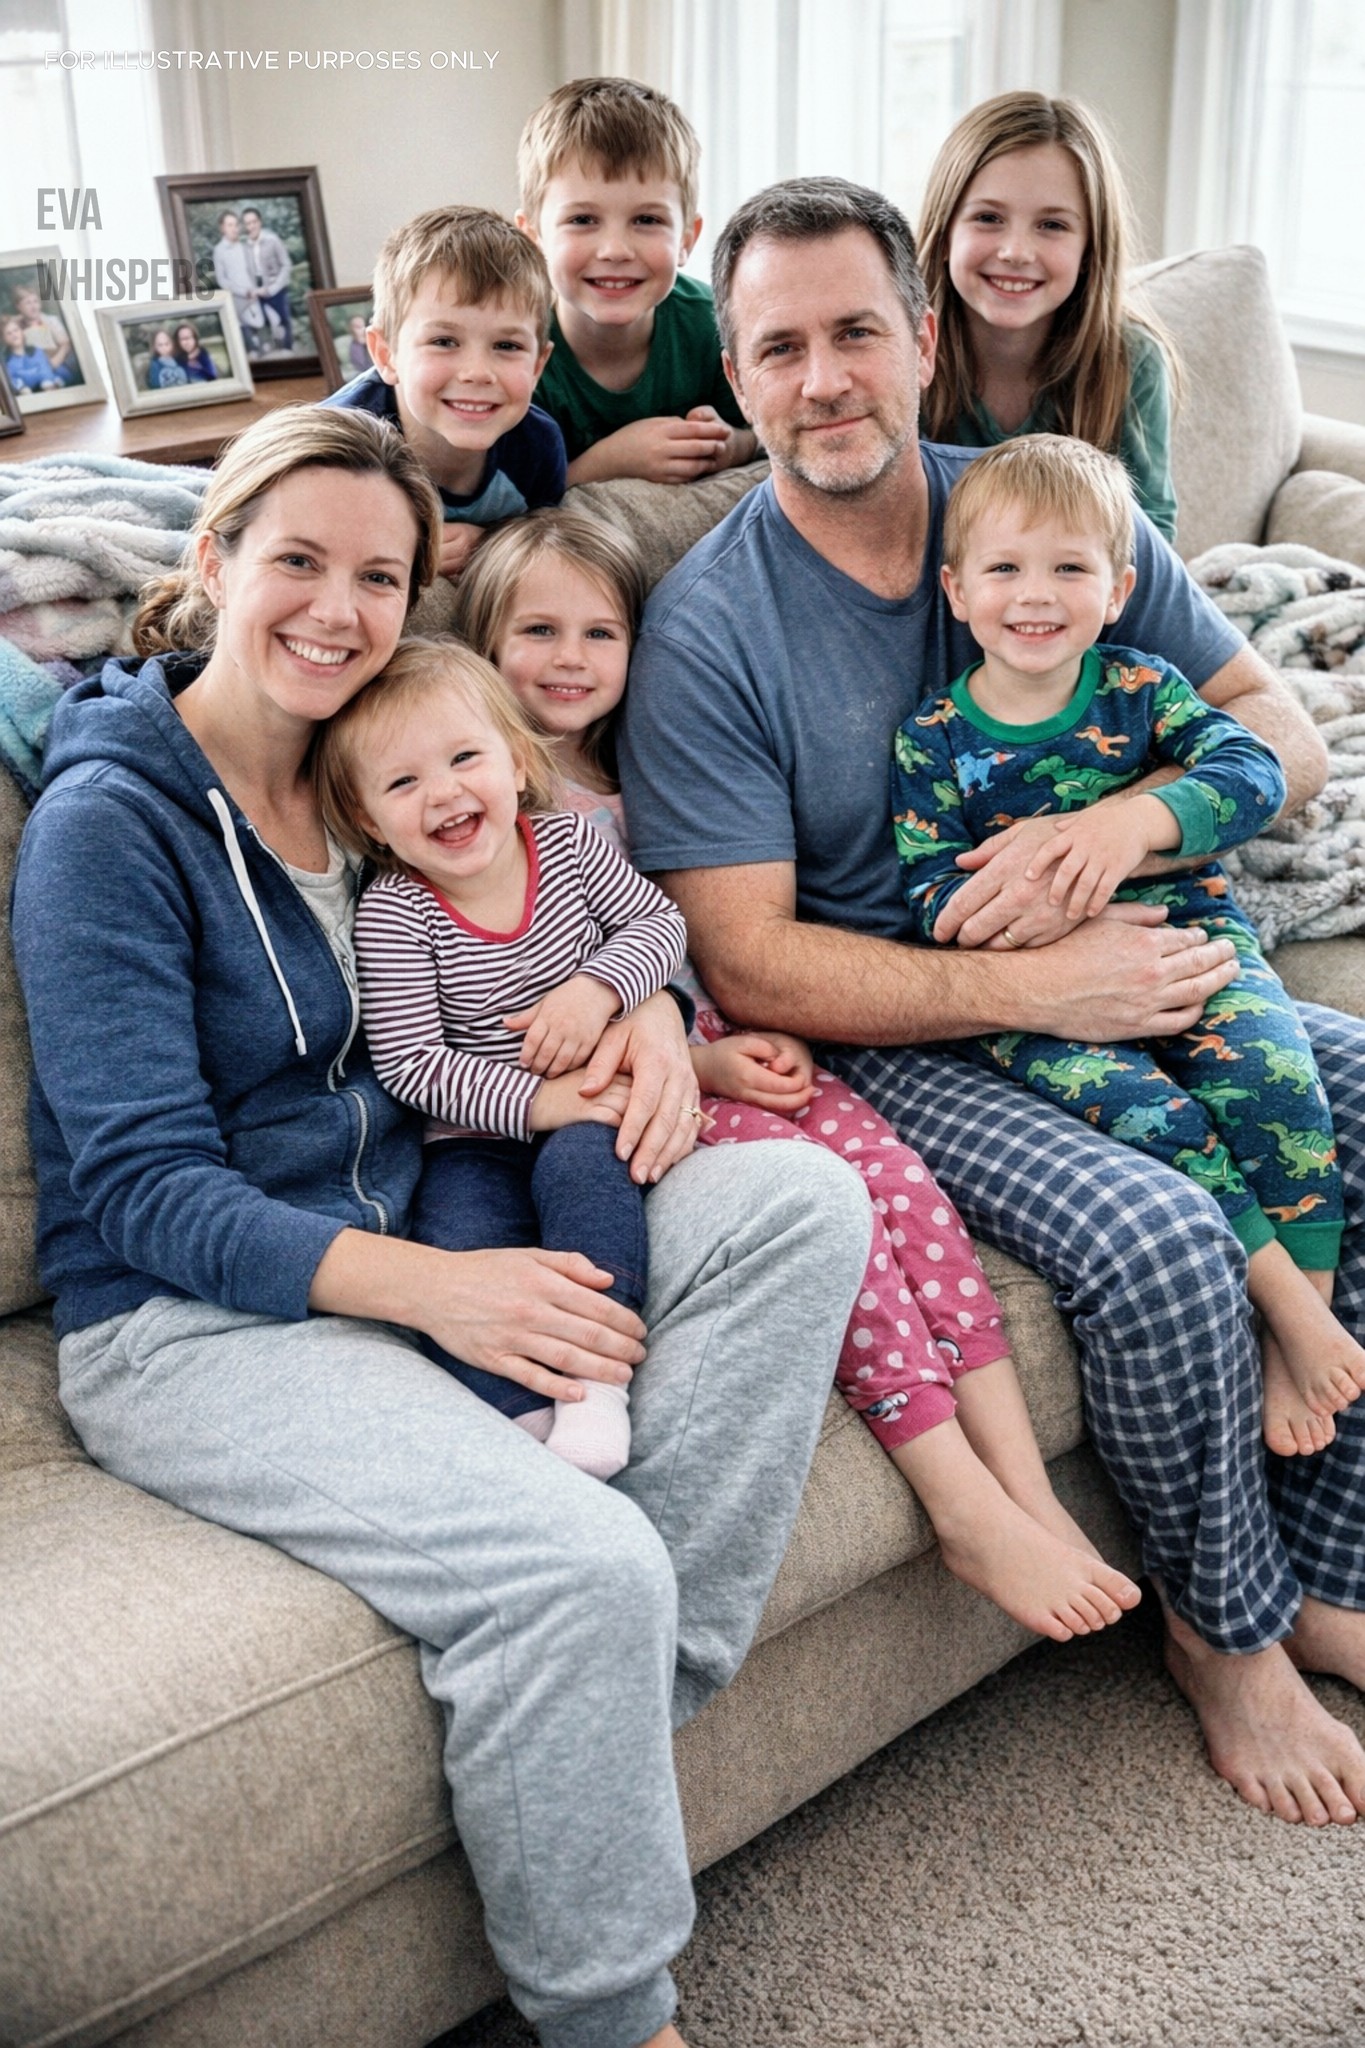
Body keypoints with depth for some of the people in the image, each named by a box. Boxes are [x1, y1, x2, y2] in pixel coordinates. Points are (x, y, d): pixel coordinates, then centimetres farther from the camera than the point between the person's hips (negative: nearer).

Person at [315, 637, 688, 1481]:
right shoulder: (391, 914, -11)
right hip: (479, 1139, -1)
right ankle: (528, 1421, -22)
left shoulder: (566, 842, -1)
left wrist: (598, 987, -16)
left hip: (591, 1110, 1)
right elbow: (410, 1061, -15)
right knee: (457, 1244, -27)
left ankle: (599, 1379, -28)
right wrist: (532, 1102, -25)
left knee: (580, 1163, -31)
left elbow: (659, 920, 5)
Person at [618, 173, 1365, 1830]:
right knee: (1157, 1242, -28)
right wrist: (1035, 987, -23)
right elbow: (747, 964, -16)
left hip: (1115, 967, 6)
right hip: (887, 1037, -5)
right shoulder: (706, 624, -12)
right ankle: (1227, 1626, 2)